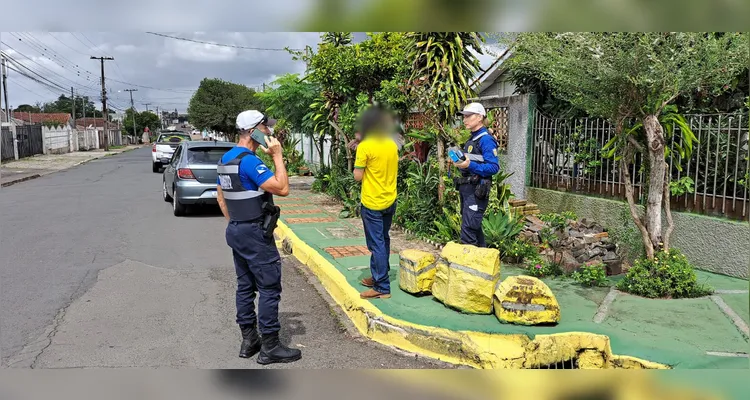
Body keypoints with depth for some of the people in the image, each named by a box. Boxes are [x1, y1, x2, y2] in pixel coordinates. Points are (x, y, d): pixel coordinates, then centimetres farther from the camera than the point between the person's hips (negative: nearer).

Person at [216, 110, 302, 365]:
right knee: (269, 288, -2)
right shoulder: (249, 161, -20)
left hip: (236, 231, 10)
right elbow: (282, 188, -24)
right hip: (255, 234, -10)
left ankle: (248, 341, 21)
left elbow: (220, 195, 18)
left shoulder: (226, 159, 10)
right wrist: (277, 155, -18)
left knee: (245, 286, 14)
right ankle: (270, 347, 3)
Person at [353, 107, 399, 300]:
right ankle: (378, 276, 30)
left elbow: (357, 176, -13)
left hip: (372, 203, -7)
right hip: (390, 201, 7)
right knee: (384, 240, 18)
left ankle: (382, 287, -1)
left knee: (376, 244, -3)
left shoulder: (365, 146, -15)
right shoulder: (392, 145, 5)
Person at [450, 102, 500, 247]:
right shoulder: (471, 139, 16)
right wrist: (458, 162, 9)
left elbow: (494, 167, -20)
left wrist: (470, 165, -28)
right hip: (466, 189, 10)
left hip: (477, 190, -10)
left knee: (468, 229, -11)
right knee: (474, 227, 17)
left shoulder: (486, 139, -12)